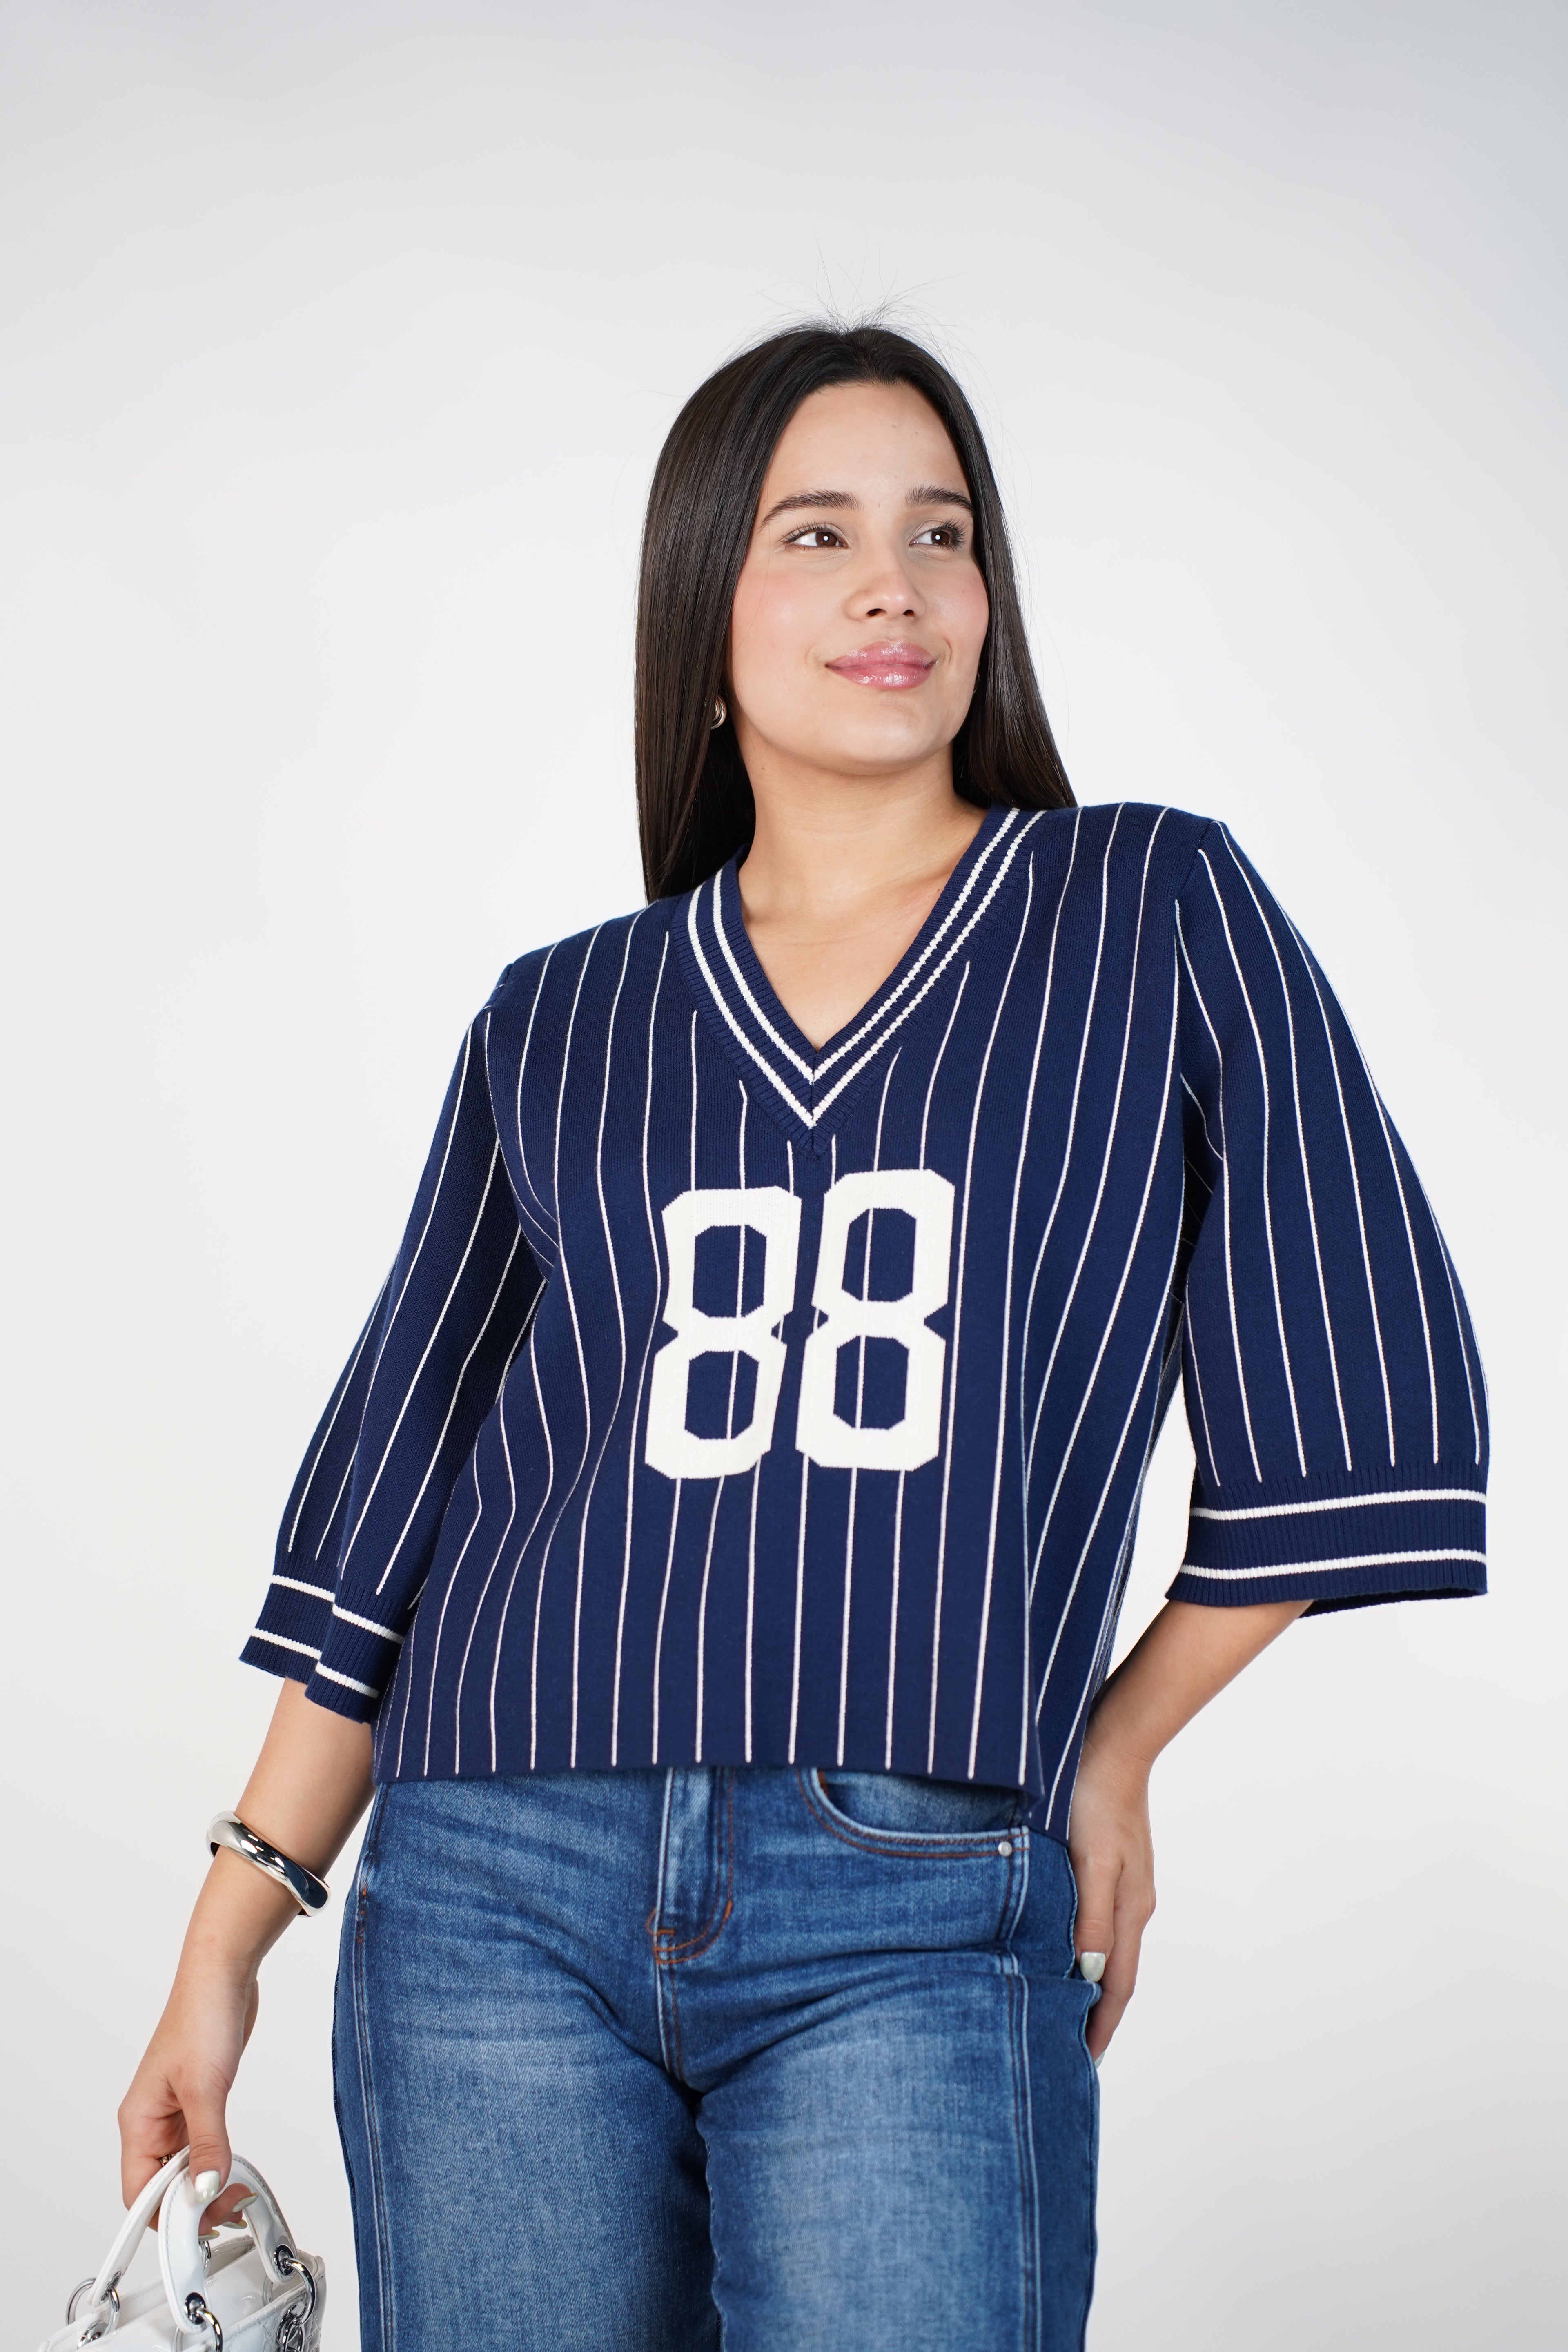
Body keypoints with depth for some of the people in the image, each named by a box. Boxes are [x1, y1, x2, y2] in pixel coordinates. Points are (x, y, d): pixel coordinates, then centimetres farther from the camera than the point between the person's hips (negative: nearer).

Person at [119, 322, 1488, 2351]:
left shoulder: (1156, 914, 6)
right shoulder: (561, 1022, 11)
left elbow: (1361, 1408, 6)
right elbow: (398, 1488, 12)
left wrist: (1116, 1742, 9)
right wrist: (229, 1936, 8)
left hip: (916, 1932, -2)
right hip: (503, 1890, 2)